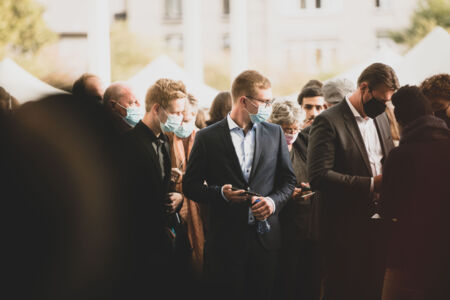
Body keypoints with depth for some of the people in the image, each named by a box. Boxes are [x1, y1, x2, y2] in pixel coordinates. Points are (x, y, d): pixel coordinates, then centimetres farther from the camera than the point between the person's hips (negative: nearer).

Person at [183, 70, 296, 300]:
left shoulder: (275, 133, 11)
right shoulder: (208, 138, 1)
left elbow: (288, 179, 14)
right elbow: (190, 185, 2)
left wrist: (273, 201, -6)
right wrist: (220, 193, -16)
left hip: (265, 237, 3)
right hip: (225, 239, -3)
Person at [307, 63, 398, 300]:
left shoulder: (381, 118, 13)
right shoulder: (328, 122, -11)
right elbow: (318, 177, -20)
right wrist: (371, 184, -21)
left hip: (378, 224, 7)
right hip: (346, 229, -7)